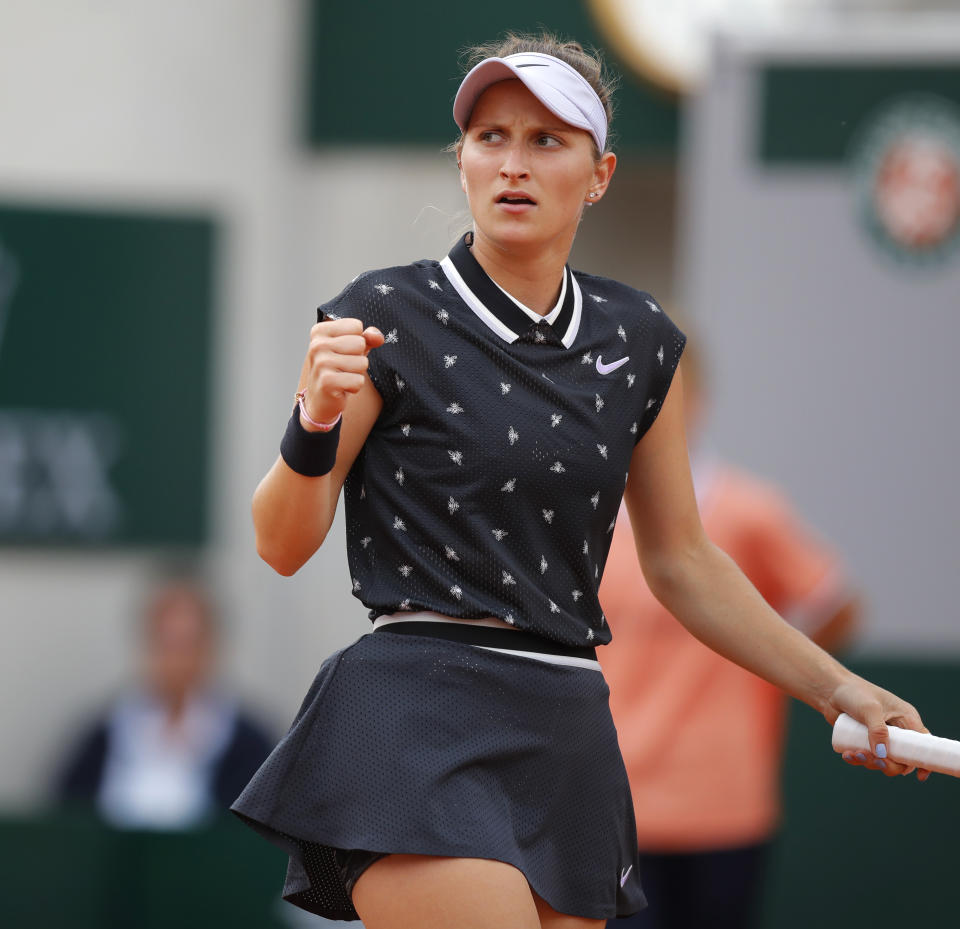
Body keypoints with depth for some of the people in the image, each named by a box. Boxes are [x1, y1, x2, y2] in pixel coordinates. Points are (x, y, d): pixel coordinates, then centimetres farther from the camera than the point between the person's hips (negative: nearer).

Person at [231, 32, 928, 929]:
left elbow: (681, 564, 21)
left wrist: (836, 688, 16)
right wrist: (315, 426, -22)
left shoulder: (640, 340, 12)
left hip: (567, 740, 6)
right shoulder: (387, 315, -2)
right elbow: (283, 546, -2)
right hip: (416, 727, -5)